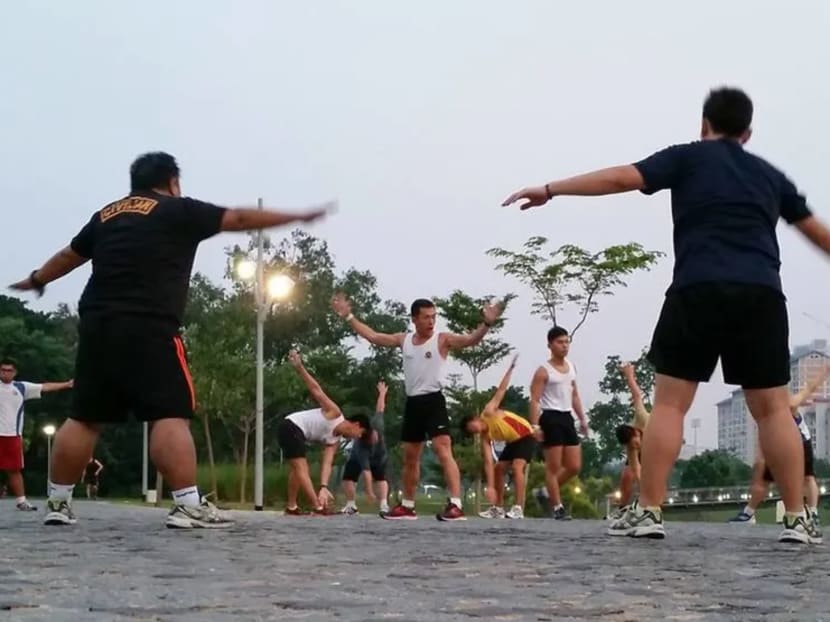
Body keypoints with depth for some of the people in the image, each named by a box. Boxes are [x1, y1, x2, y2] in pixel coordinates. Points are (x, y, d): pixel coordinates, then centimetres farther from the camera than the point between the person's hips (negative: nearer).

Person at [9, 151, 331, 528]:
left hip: (96, 325, 6)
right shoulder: (178, 211, 4)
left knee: (84, 417, 11)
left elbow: (70, 255, 33)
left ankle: (58, 503, 13)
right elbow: (239, 219, 4)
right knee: (171, 415, -8)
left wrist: (35, 281, 51)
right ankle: (188, 506, -16)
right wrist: (301, 217, 11)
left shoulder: (105, 215, 20)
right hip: (148, 329, -6)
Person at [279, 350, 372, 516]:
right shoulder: (334, 413, -7)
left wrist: (323, 487, -11)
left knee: (298, 468, 20)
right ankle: (318, 507, -20)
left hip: (294, 432, 10)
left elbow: (326, 464, 4)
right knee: (301, 467, -14)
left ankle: (291, 507, 27)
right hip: (290, 427, -10)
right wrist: (299, 367, -19)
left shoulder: (334, 441, 14)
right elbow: (316, 390, -10)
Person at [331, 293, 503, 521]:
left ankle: (456, 506, -25)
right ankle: (407, 506, 27)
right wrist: (348, 316, 17)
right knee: (410, 457, 15)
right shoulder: (404, 339, 10)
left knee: (443, 451, -18)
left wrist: (486, 325, -39)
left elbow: (470, 340, -21)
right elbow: (372, 336, 17)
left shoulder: (443, 339, -6)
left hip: (433, 401, -6)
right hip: (412, 403, 6)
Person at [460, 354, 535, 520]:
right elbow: (488, 462, -11)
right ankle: (498, 508, 13)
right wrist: (490, 486, -20)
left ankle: (518, 509, -30)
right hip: (513, 442, 8)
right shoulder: (485, 438, -5)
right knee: (499, 468, 5)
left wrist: (511, 368, -22)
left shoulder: (489, 412, -18)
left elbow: (501, 390, -15)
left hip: (526, 436, -8)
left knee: (517, 466, -23)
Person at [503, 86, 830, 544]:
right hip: (761, 294, 3)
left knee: (669, 402, 1)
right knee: (773, 408, 6)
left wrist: (550, 190, 4)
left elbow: (623, 177, 2)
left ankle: (647, 513, -4)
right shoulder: (770, 174, 23)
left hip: (699, 290, -3)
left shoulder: (687, 157, 13)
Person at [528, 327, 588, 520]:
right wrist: (535, 425, -21)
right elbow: (535, 400, -12)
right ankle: (557, 507, 1)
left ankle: (549, 494, 23)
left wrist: (582, 419, 16)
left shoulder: (571, 367, 15)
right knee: (553, 466, -4)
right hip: (551, 417, -7)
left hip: (567, 417, 7)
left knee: (575, 467, 6)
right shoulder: (543, 371, -7)